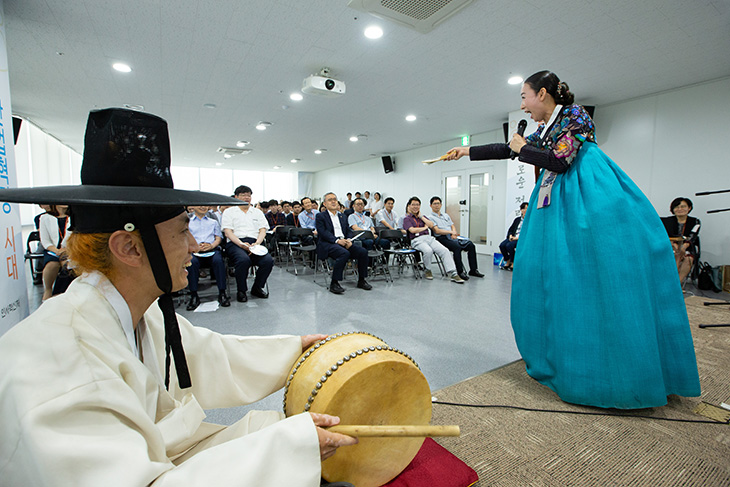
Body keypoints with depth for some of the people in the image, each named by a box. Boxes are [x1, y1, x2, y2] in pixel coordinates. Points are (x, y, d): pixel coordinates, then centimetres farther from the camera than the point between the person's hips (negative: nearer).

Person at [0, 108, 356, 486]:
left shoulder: (142, 311, -6)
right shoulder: (50, 362, -30)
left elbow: (206, 355, 5)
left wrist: (294, 347, 5)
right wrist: (292, 441, -33)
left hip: (162, 452, 6)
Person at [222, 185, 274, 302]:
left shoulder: (258, 212, 23)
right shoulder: (229, 212, 15)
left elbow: (263, 230, 12)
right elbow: (228, 231, 2)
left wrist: (256, 243, -9)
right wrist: (241, 244, -15)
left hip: (254, 243, 3)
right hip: (235, 243, -3)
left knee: (268, 260, -27)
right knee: (243, 260, -37)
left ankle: (257, 288, -2)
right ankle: (241, 291, -12)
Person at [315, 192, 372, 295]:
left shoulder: (342, 216, 24)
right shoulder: (320, 216, 6)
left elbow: (349, 230, 17)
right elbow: (323, 232, -8)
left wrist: (349, 239, -7)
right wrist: (337, 240, -21)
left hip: (344, 242, 6)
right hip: (328, 244, -5)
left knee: (363, 252, -17)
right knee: (344, 253, -35)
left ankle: (361, 280, -2)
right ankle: (334, 283, -25)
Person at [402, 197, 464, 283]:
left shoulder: (422, 217, 26)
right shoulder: (407, 219, 9)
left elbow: (431, 225, 9)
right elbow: (412, 230, -10)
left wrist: (421, 216, 8)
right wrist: (424, 227, 2)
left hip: (429, 238, 5)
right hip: (417, 240, -5)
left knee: (445, 251, -20)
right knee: (428, 251, -37)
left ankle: (453, 274, -27)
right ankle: (428, 270, -9)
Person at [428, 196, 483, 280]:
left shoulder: (446, 215, 25)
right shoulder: (430, 217, 1)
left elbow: (453, 226, 19)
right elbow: (437, 231, -9)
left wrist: (454, 233, -3)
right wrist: (450, 232, -15)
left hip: (452, 236, 7)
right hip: (442, 238, -7)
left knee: (471, 244, -13)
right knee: (457, 247, -34)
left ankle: (473, 270, -8)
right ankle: (460, 272, -29)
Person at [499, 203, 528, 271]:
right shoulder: (517, 219, 22)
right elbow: (510, 230, 19)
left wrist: (517, 238, -18)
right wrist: (510, 236, -3)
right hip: (513, 237, 6)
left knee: (509, 245, -32)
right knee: (502, 245, -21)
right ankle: (507, 261, -4)